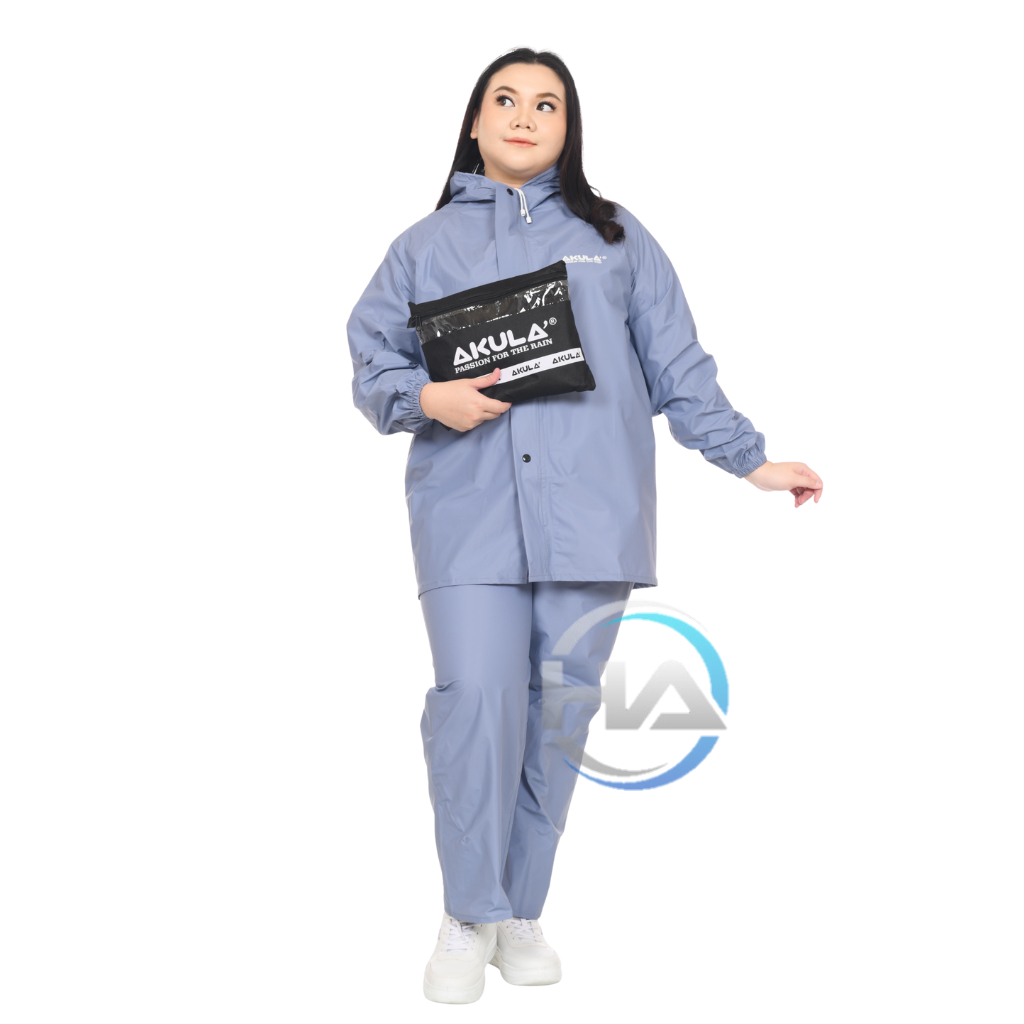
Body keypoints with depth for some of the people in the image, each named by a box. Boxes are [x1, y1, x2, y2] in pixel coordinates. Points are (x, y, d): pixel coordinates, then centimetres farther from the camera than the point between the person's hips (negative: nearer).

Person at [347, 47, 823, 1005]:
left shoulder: (615, 237, 15)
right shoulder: (425, 245, 15)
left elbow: (677, 367, 13)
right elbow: (372, 366, 13)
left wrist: (750, 458, 7)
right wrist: (428, 397, -8)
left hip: (589, 510, 1)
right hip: (469, 511, 0)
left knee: (561, 709, 1)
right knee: (476, 698, -13)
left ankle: (521, 912, 16)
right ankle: (468, 917, 3)